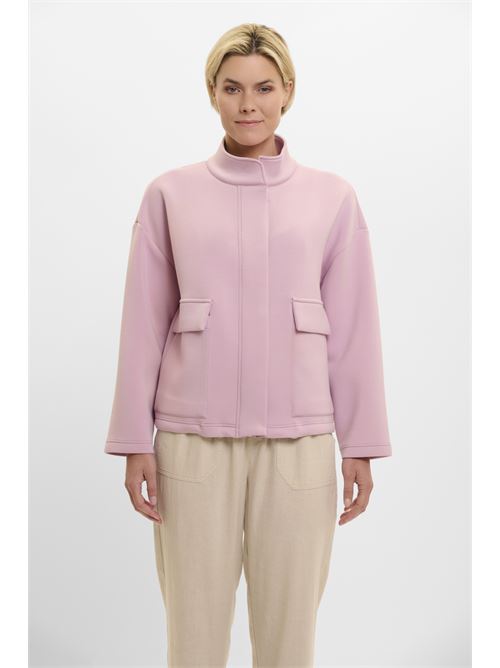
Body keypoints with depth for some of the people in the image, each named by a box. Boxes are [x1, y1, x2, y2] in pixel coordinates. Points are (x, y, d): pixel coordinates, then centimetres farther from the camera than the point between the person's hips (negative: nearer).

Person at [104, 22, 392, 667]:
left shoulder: (332, 197, 3)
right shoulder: (170, 193, 2)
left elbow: (353, 329, 3)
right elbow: (144, 325, 2)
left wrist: (361, 446, 3)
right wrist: (135, 442, 1)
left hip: (298, 445, 1)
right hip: (194, 442, 0)